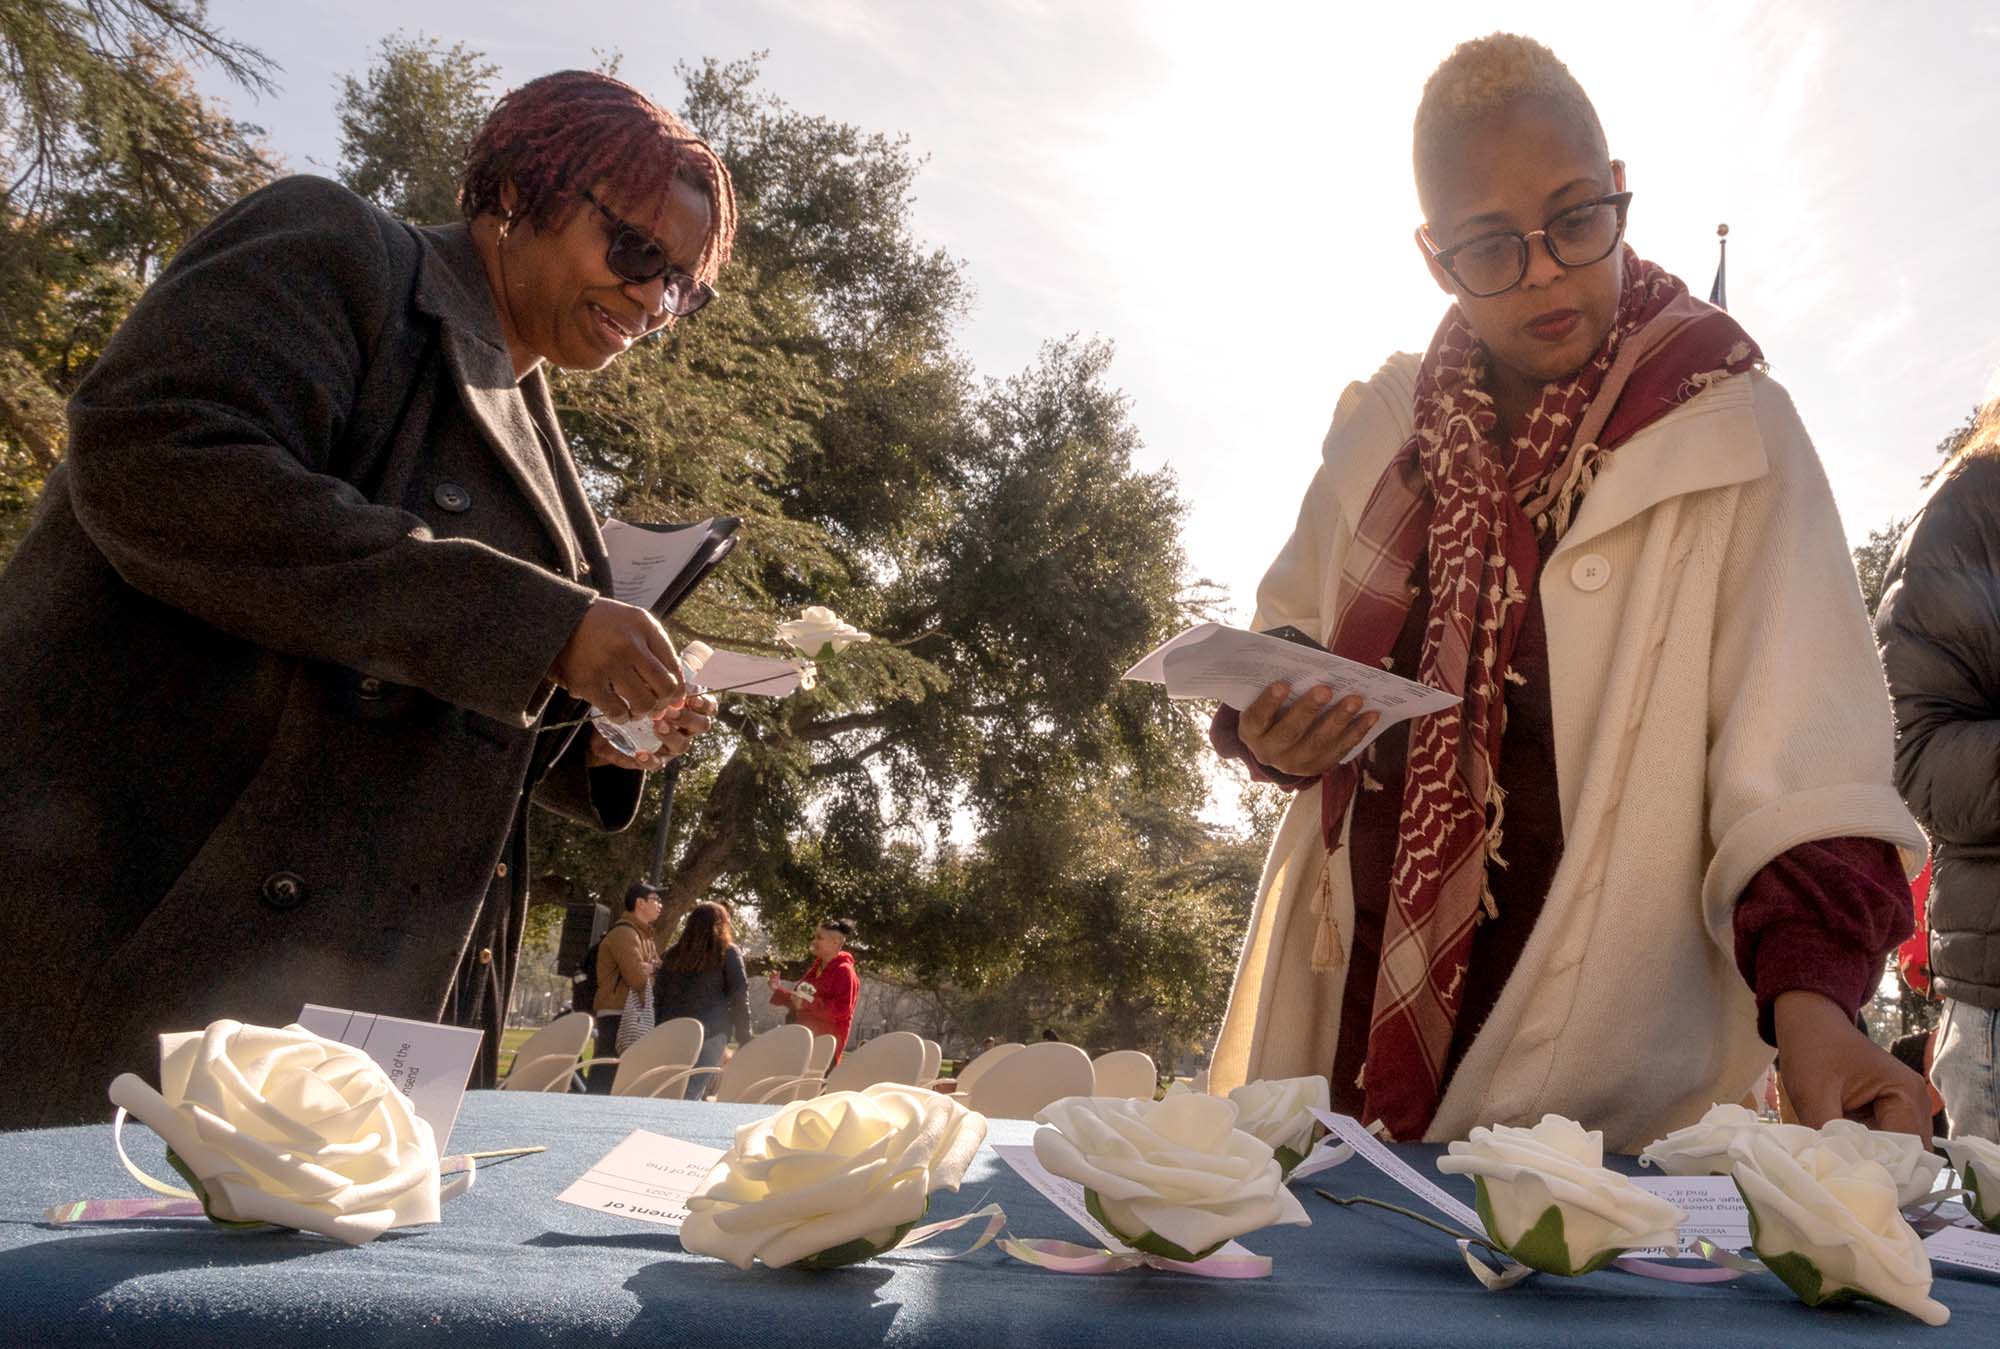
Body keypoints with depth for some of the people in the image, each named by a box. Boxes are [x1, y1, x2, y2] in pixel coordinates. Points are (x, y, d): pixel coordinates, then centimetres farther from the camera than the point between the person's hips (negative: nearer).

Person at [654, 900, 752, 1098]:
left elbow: (657, 996, 13)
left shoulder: (673, 953, 14)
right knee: (692, 1095, -8)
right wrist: (745, 1039, 3)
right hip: (711, 1034, -4)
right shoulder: (728, 953, 4)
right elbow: (739, 997, 0)